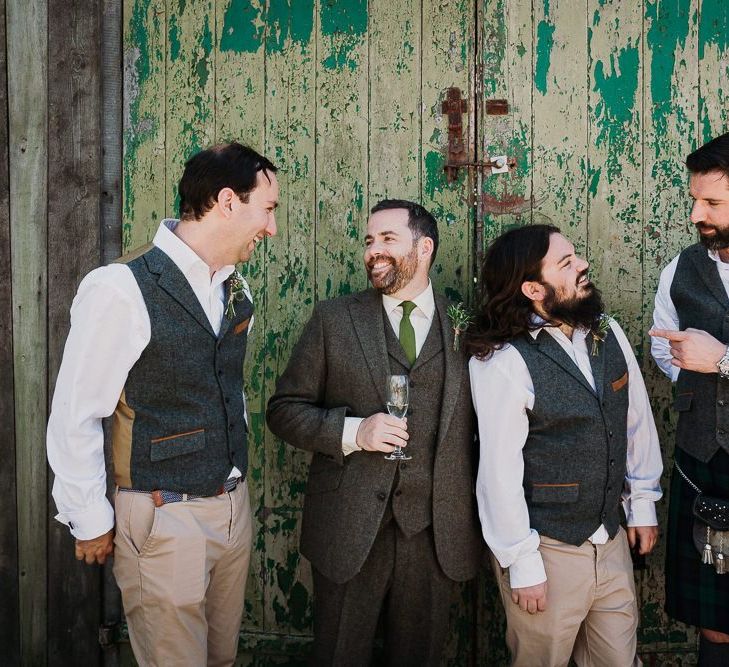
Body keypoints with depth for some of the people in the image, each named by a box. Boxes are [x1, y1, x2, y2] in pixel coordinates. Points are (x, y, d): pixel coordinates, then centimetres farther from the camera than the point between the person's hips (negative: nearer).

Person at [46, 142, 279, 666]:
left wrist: (235, 477, 12)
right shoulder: (121, 289, -18)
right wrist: (91, 523, -7)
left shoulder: (237, 290, 5)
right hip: (163, 519, -7)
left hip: (233, 508, 7)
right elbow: (73, 417, -13)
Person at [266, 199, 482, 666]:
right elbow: (285, 410, 2)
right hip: (350, 528, 0)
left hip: (437, 532, 1)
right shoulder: (334, 320, 2)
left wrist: (486, 519, -2)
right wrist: (352, 431, -14)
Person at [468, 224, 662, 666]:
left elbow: (638, 420, 10)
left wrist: (643, 503, 12)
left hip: (612, 540, 5)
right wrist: (522, 565, -12)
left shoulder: (609, 335, 1)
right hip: (548, 548, -5)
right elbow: (500, 473, -16)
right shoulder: (505, 362, -18)